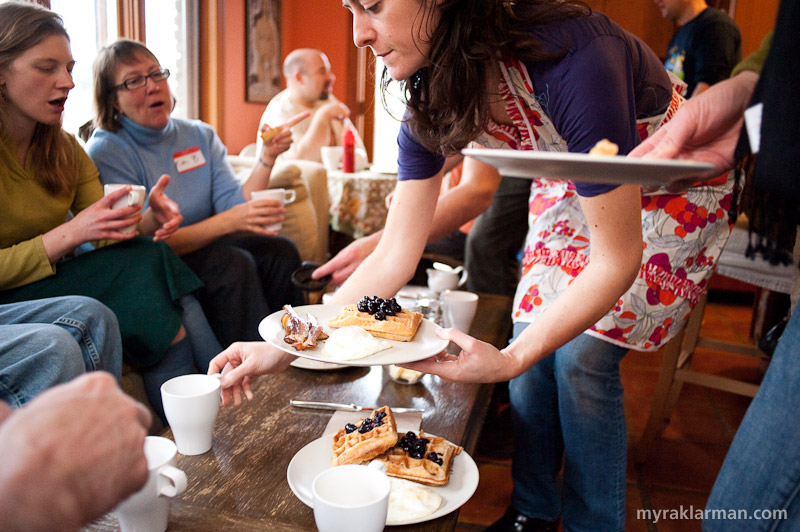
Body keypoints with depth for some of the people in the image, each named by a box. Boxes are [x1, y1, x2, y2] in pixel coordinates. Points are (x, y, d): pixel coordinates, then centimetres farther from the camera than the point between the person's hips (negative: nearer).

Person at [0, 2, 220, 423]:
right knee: (146, 264, -25)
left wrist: (148, 220, -21)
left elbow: (105, 234, 0)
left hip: (61, 285, 7)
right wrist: (68, 235, -26)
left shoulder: (65, 150, 9)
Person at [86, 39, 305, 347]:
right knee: (232, 263, -29)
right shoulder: (105, 153, -10)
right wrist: (227, 222, -28)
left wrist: (267, 157, -15)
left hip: (204, 249, 6)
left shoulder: (200, 136, 8)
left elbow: (235, 207, -2)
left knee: (279, 252, -16)